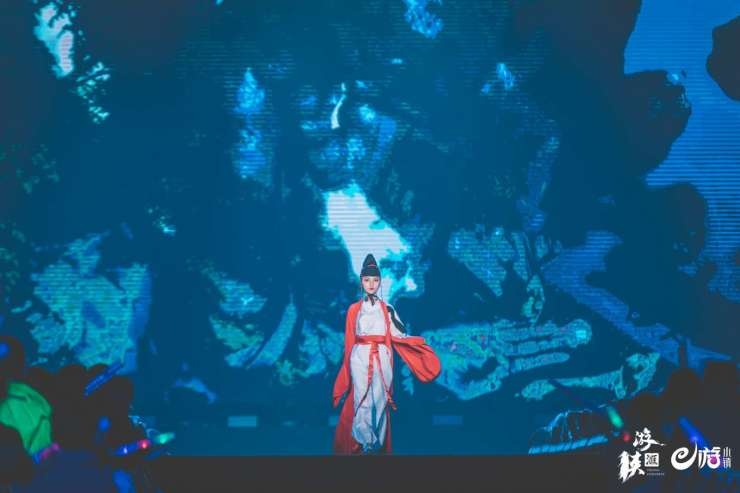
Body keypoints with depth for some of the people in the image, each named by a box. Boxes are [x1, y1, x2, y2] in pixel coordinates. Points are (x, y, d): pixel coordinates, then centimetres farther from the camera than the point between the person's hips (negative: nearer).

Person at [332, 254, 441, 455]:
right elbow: (349, 341, 7)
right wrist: (349, 366, 3)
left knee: (380, 401, 0)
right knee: (362, 401, -6)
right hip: (360, 358, -1)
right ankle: (364, 445, -2)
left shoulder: (387, 309, 12)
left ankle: (379, 445, 6)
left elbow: (397, 335, 6)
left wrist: (418, 342, -7)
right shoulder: (354, 309, 9)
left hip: (381, 358, 1)